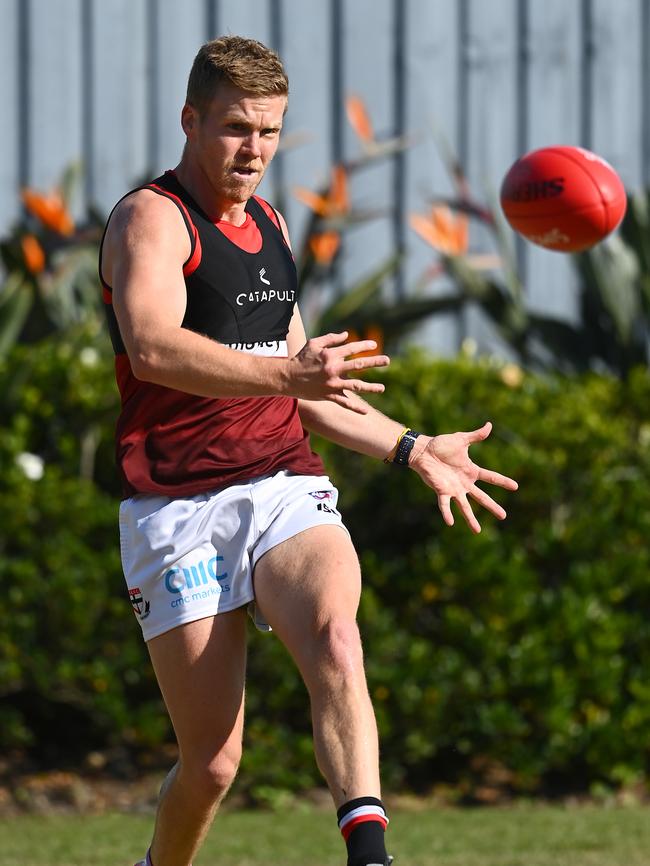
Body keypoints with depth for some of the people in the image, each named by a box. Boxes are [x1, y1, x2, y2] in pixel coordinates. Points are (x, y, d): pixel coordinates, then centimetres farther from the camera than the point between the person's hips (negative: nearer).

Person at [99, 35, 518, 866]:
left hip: (285, 488, 5)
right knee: (213, 762, -6)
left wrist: (412, 449, 25)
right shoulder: (151, 217, -4)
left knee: (334, 639, -29)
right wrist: (287, 373, -37)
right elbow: (152, 346, -25)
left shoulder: (267, 223, 20)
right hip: (179, 508, -5)